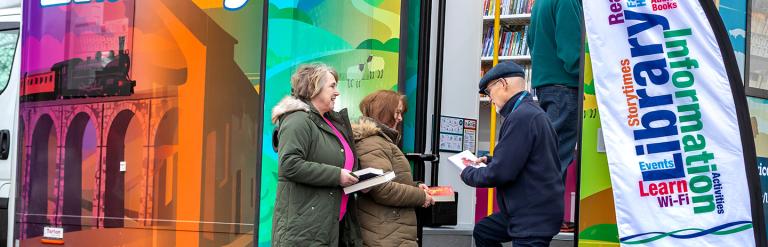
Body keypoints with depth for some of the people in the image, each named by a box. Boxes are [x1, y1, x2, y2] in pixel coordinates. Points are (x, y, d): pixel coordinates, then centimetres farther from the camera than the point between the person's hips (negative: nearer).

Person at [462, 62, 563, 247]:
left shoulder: (521, 116, -20)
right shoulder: (531, 111, 13)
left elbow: (500, 173, -22)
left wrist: (468, 174, -5)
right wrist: (490, 160, 14)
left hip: (534, 217, -11)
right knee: (483, 231, 24)